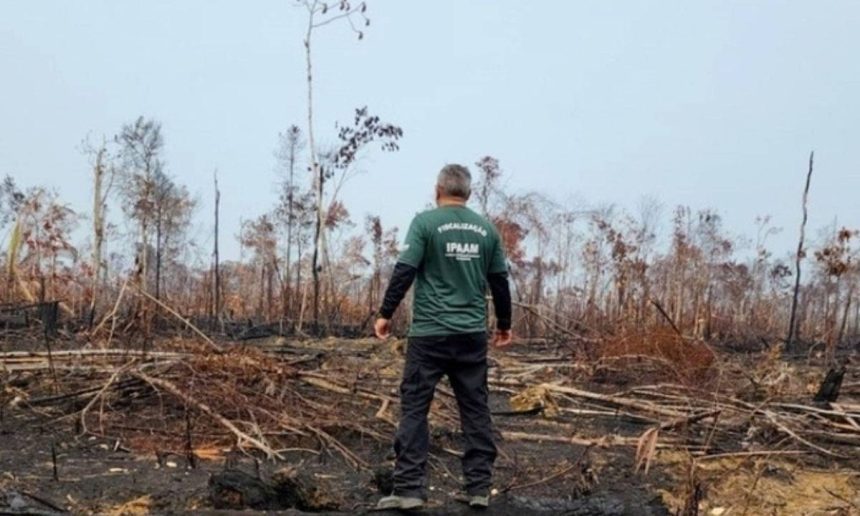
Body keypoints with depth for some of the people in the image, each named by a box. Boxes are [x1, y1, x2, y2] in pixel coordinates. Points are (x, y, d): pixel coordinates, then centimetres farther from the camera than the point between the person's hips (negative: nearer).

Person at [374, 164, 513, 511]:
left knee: (414, 408, 1)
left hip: (430, 333, -4)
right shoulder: (486, 229, 9)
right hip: (473, 334, 4)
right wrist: (504, 323, 24)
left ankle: (409, 489, -1)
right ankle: (478, 488, 13)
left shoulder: (426, 222, -4)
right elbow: (499, 281, 13)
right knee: (475, 410, 9)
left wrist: (385, 314, -1)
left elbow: (404, 271, -9)